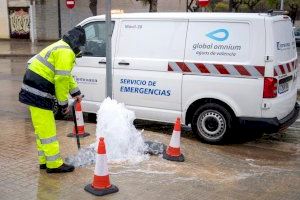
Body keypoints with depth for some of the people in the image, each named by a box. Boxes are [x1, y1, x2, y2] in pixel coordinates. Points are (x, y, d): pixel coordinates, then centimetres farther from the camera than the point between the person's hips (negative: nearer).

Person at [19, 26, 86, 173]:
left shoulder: (61, 47, 20)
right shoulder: (66, 52, -14)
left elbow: (67, 75, 29)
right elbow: (61, 80, -19)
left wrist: (75, 92, 27)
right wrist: (64, 103, -11)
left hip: (34, 91, 11)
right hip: (38, 93, -11)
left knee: (41, 128, 17)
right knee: (47, 129, -3)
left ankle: (45, 160, 28)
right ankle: (54, 164, 5)